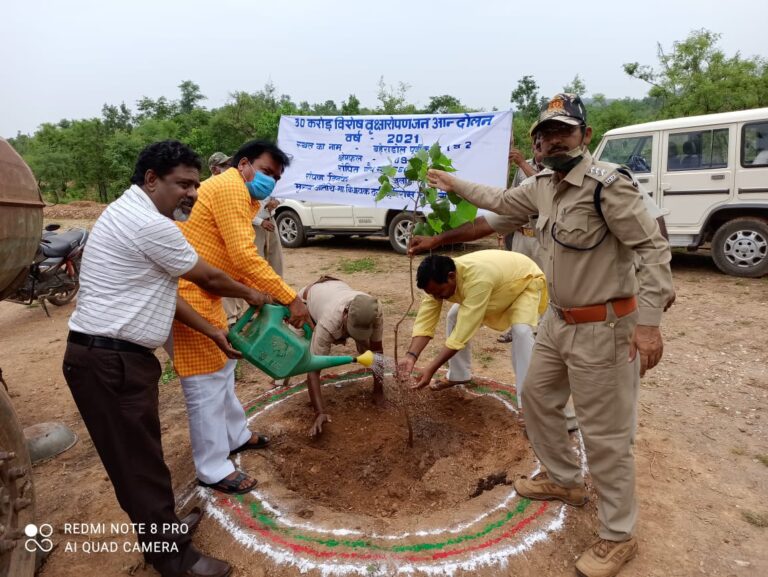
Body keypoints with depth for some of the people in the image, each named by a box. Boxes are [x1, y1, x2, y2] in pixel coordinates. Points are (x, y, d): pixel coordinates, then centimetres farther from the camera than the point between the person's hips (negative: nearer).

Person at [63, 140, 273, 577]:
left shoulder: (132, 215, 15)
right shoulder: (150, 225, -20)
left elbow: (159, 290, 16)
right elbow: (208, 279, -9)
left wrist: (212, 332, 16)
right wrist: (252, 295, 9)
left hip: (114, 355, 11)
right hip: (110, 361, -10)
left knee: (139, 456, 22)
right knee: (139, 461, 3)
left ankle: (162, 529, 40)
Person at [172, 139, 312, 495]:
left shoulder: (239, 195, 18)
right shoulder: (230, 187, -15)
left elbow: (237, 259, 16)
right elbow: (245, 256, -25)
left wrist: (263, 294, 4)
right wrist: (290, 299, -22)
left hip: (202, 293, 11)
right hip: (186, 295, -11)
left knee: (222, 366, 21)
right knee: (207, 380, -2)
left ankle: (235, 436, 39)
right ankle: (213, 469, 13)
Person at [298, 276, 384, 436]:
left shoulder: (375, 312, -39)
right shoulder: (328, 323, -48)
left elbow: (377, 349, -25)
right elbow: (313, 370, -46)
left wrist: (378, 389, -21)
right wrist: (320, 413, -53)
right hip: (309, 296, -3)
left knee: (366, 346, -8)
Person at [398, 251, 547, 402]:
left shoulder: (478, 280, -45)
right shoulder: (438, 280, -23)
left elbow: (464, 330, -44)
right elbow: (425, 321, -23)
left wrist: (431, 369, -44)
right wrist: (411, 356, -38)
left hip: (526, 281, -6)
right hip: (497, 286, 7)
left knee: (522, 331, -29)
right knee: (454, 318, -1)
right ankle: (459, 375, 16)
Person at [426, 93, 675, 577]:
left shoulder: (608, 183, -19)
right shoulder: (542, 185, 6)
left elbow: (653, 248, -21)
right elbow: (504, 201, 26)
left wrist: (649, 321, -28)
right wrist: (456, 184, 28)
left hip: (604, 327, -9)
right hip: (559, 321, 9)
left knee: (605, 434, 1)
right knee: (538, 398, 22)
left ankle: (619, 536, 22)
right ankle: (564, 480, 45)